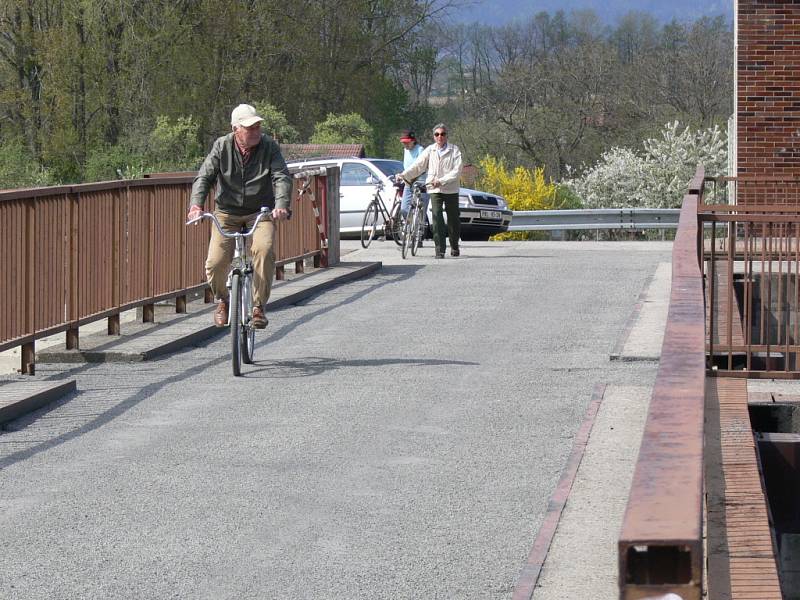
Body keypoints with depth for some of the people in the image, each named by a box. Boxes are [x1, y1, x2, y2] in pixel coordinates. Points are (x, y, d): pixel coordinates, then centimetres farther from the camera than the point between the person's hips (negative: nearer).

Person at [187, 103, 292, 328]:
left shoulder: (269, 146, -8)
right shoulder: (222, 146, -6)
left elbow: (282, 177, -18)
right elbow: (204, 177, -12)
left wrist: (281, 205, -38)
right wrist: (196, 205, -31)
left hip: (260, 212, -1)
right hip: (227, 212, 1)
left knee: (264, 250, -29)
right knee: (215, 263, -14)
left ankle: (258, 306, -14)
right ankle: (222, 300, 19)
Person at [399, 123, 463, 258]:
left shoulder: (454, 150, -1)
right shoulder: (430, 150, 5)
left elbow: (457, 171, -9)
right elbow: (417, 166, 1)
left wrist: (441, 181, -19)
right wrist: (404, 175, -11)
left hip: (451, 190, 0)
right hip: (435, 190, 0)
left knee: (453, 220, 9)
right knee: (437, 218, -13)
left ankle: (454, 247, 30)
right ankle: (440, 250, -13)